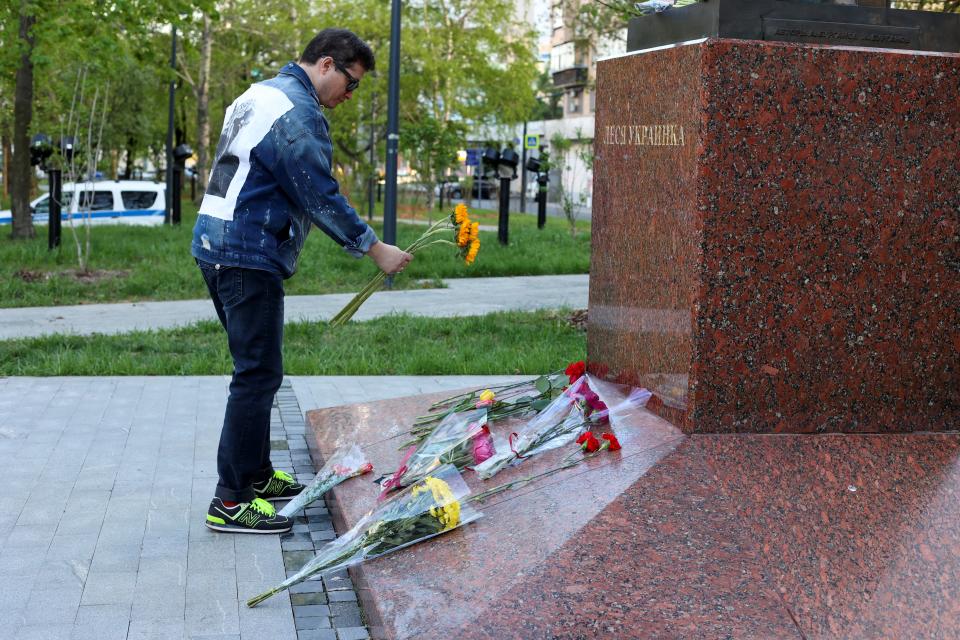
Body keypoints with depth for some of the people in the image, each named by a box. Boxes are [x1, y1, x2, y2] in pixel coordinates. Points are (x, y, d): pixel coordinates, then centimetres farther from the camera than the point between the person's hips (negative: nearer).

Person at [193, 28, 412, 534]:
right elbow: (322, 198, -16)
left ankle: (256, 475, 28)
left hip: (218, 247, 11)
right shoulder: (298, 113, -15)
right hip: (249, 258, -11)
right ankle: (230, 502, -5)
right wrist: (374, 249, -8)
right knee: (258, 374, -8)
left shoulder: (262, 93, 18)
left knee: (256, 369, 18)